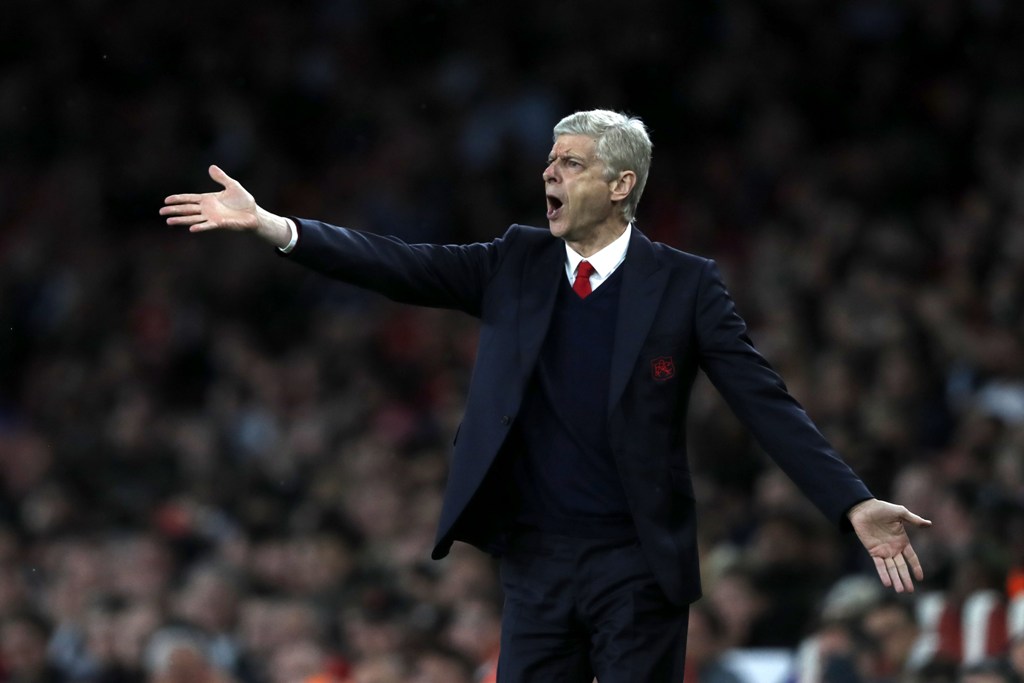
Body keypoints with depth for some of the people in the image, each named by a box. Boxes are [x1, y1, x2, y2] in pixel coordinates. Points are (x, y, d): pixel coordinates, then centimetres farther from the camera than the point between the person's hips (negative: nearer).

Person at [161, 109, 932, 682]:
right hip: (538, 561, 4)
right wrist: (269, 225, -9)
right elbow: (403, 267, 1)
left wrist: (855, 504, -16)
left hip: (638, 565, -4)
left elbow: (766, 401, -6)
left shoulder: (685, 284, -3)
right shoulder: (517, 265, 8)